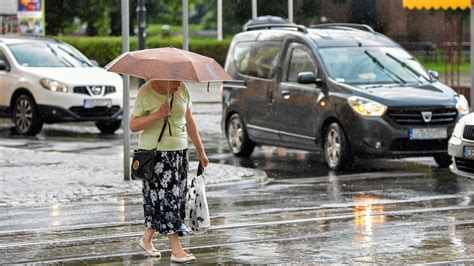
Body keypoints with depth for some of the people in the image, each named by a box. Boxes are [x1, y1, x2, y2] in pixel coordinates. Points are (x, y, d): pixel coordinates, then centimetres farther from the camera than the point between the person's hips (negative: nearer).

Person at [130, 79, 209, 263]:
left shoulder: (183, 89, 3)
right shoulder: (146, 92, -12)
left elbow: (189, 121, 13)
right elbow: (133, 125, -12)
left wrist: (200, 150, 16)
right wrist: (158, 115, -24)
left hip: (179, 150, 6)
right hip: (155, 151, -6)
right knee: (165, 197, -7)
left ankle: (147, 238, 26)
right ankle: (177, 250, -8)